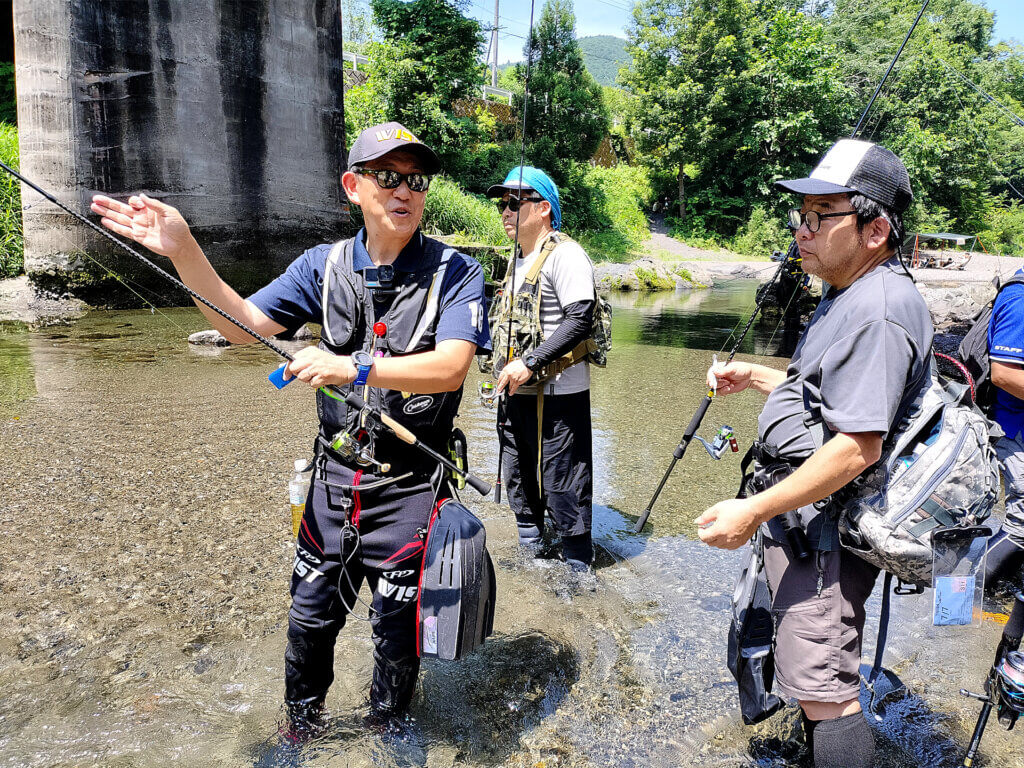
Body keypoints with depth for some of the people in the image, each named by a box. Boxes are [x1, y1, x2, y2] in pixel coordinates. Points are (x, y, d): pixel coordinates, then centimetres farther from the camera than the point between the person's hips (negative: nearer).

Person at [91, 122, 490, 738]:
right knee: (311, 613, 17)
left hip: (409, 485, -3)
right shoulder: (325, 266, 3)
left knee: (396, 625, 12)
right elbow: (243, 325, 2)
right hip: (335, 474, 4)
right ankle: (303, 717, 46)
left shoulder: (455, 272, -10)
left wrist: (354, 367, -30)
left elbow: (451, 365, -22)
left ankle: (388, 729, 41)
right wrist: (184, 251, -10)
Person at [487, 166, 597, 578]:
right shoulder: (518, 259, 17)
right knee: (519, 478, 19)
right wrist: (502, 362, 17)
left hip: (558, 393, -9)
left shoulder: (566, 255, -12)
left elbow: (579, 320, -22)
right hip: (516, 390, 9)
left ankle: (578, 566, 18)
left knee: (564, 483, 0)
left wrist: (530, 362, -26)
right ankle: (529, 552, 38)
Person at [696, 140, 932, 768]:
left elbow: (859, 446, -28)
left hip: (824, 524, -11)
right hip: (806, 520, 11)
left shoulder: (880, 309, -22)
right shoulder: (849, 295, 13)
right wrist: (753, 377, 13)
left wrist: (756, 510, -25)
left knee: (821, 684, -4)